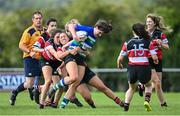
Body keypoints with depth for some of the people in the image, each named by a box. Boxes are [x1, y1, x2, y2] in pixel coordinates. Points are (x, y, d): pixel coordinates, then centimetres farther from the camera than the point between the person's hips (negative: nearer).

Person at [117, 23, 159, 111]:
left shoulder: (127, 43, 4)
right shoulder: (148, 42, 2)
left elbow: (120, 59, 4)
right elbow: (155, 58, -3)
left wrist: (119, 65, 26)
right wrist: (156, 61, 21)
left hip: (132, 68, 1)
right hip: (144, 68, -1)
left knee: (131, 88, 28)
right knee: (148, 86, 28)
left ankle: (126, 106, 9)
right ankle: (146, 100, 1)